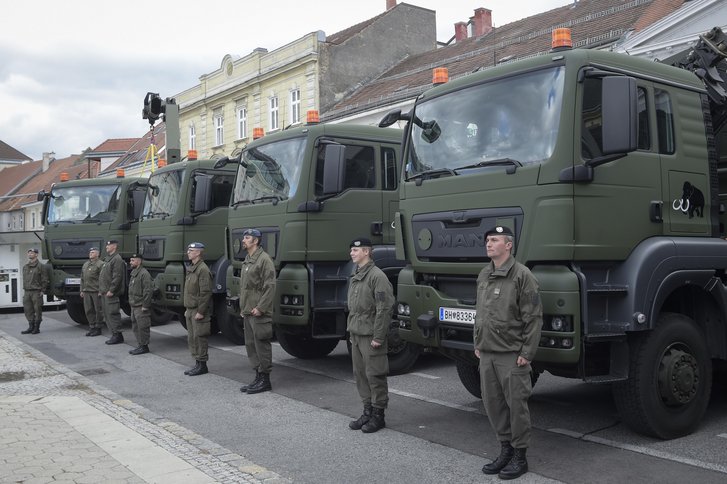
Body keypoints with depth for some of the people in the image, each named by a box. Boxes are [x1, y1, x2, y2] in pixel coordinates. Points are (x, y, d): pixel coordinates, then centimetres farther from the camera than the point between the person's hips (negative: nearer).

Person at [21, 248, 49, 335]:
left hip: (36, 292, -6)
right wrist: (24, 290, 13)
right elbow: (24, 279, 20)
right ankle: (31, 327, 16)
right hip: (27, 292, 6)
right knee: (28, 310, 8)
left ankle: (37, 328, 7)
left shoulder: (40, 266, -5)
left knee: (37, 310, 0)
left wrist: (42, 291, -9)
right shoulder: (25, 267, 14)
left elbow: (44, 280, -6)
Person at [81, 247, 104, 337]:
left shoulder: (100, 264, -6)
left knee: (98, 310, -1)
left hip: (96, 291, -7)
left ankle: (98, 328, 7)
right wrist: (82, 290, 16)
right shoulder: (85, 264, 18)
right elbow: (82, 278, 21)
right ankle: (92, 327, 18)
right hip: (86, 291, 7)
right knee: (88, 310, 9)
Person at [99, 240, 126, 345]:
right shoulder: (108, 259, 20)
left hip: (111, 293, -10)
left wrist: (111, 290, -23)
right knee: (107, 314, 11)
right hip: (104, 293, 10)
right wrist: (101, 290, 18)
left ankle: (118, 335, -4)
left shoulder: (117, 259, -12)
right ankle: (114, 334, 17)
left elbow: (117, 277, -20)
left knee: (112, 314, -9)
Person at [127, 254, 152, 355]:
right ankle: (139, 345, 22)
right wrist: (131, 303, 19)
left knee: (142, 327, -5)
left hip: (141, 307, -10)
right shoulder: (134, 273, 17)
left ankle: (144, 346, 1)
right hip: (134, 306, 10)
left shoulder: (144, 273, -15)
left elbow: (148, 291, -19)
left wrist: (145, 306, -21)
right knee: (135, 327, 14)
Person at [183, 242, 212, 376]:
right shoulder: (191, 269, 16)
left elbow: (205, 293, -20)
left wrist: (200, 311, -21)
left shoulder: (203, 269, -15)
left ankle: (202, 365, 3)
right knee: (191, 338, 13)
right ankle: (197, 364, 21)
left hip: (199, 311, -10)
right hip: (190, 310, 10)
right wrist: (187, 309, 19)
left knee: (199, 338, -5)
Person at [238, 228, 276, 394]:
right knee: (251, 345, 13)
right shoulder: (247, 261, 18)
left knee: (261, 345, -4)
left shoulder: (264, 259, -11)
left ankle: (265, 379, 4)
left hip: (259, 314, -9)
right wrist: (242, 308, 18)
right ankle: (259, 377, 22)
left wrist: (260, 307, -19)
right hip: (247, 312, 10)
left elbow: (270, 286, -17)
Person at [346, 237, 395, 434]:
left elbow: (384, 308, -18)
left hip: (371, 336, -9)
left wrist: (378, 337, -19)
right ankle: (367, 412, 24)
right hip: (356, 334, 9)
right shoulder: (355, 276, 15)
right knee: (360, 374, 13)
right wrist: (351, 329, 15)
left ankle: (378, 416, 9)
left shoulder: (377, 276, -14)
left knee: (375, 375, -1)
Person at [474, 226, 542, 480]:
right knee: (493, 403, 12)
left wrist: (527, 353, -14)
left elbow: (534, 317, -12)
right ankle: (505, 449, 27)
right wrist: (477, 344, 15)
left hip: (511, 355, -7)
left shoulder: (522, 275, -11)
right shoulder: (483, 275, 11)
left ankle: (520, 456, 15)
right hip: (487, 354, 7)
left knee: (516, 405, 2)